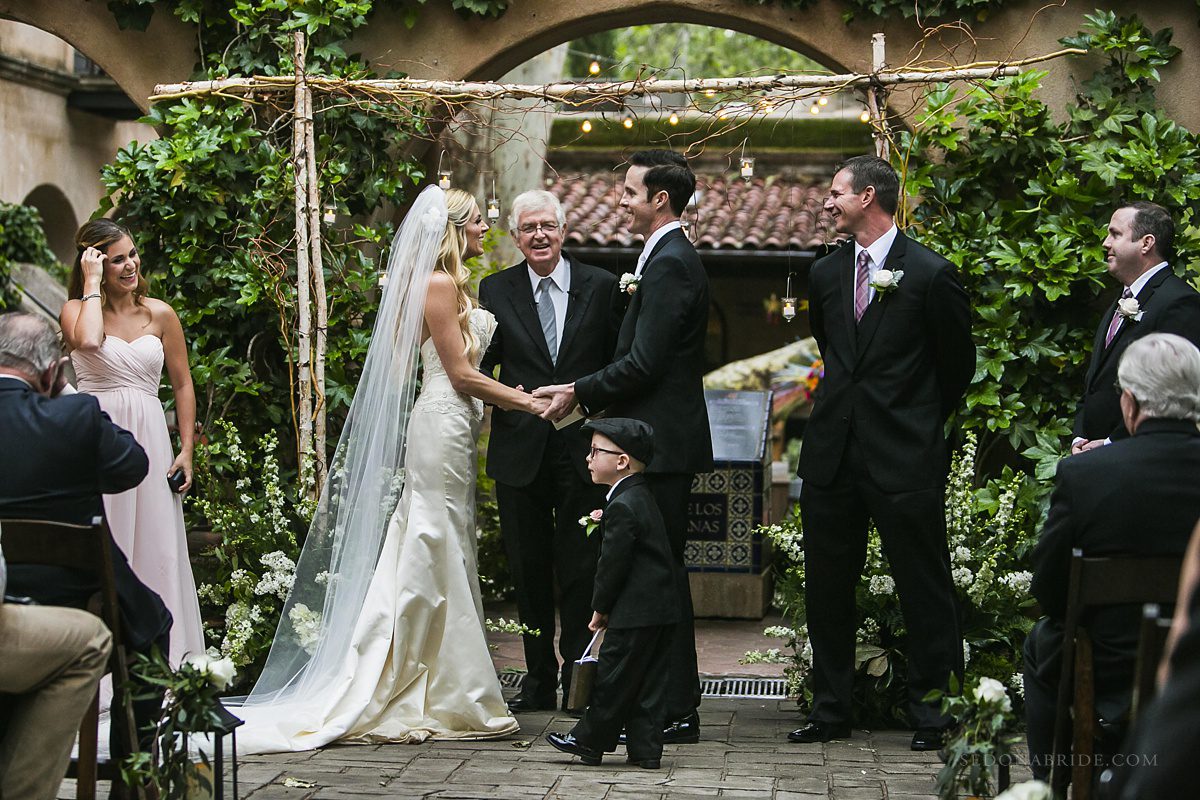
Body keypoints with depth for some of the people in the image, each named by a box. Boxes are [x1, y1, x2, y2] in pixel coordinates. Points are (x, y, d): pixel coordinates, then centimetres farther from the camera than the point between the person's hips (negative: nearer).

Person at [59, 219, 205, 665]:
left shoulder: (160, 315, 9)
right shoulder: (77, 309, 2)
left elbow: (182, 384, 12)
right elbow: (88, 342, -23)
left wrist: (186, 451, 5)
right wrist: (92, 284, -11)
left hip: (148, 440, 2)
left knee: (156, 548, 2)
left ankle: (163, 657, 8)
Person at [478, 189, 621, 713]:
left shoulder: (601, 287, 3)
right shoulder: (495, 290, 5)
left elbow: (620, 363, 5)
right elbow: (482, 366, 4)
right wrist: (505, 394, -16)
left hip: (583, 449, -1)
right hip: (520, 449, 2)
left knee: (580, 570, 0)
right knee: (528, 569, 8)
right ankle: (538, 679, 18)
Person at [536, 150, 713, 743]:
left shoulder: (669, 265, -15)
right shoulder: (670, 259, 18)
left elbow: (643, 364, -20)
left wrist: (579, 394, -11)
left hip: (662, 444, -11)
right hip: (660, 443, 11)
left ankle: (675, 712, -2)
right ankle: (673, 704, 17)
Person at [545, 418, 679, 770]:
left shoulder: (622, 507, -17)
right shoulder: (642, 497, 13)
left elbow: (613, 564, -15)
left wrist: (601, 607, -6)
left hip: (635, 612, -10)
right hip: (662, 608, 10)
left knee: (613, 677, 0)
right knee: (648, 680, 9)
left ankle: (590, 740, 9)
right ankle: (646, 750, 10)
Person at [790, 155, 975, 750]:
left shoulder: (931, 274, -7)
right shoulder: (825, 273, 10)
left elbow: (958, 365, 4)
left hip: (904, 456, -6)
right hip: (832, 454, 6)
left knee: (923, 588, 1)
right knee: (826, 587, 9)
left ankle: (932, 712, 10)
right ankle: (830, 710, 18)